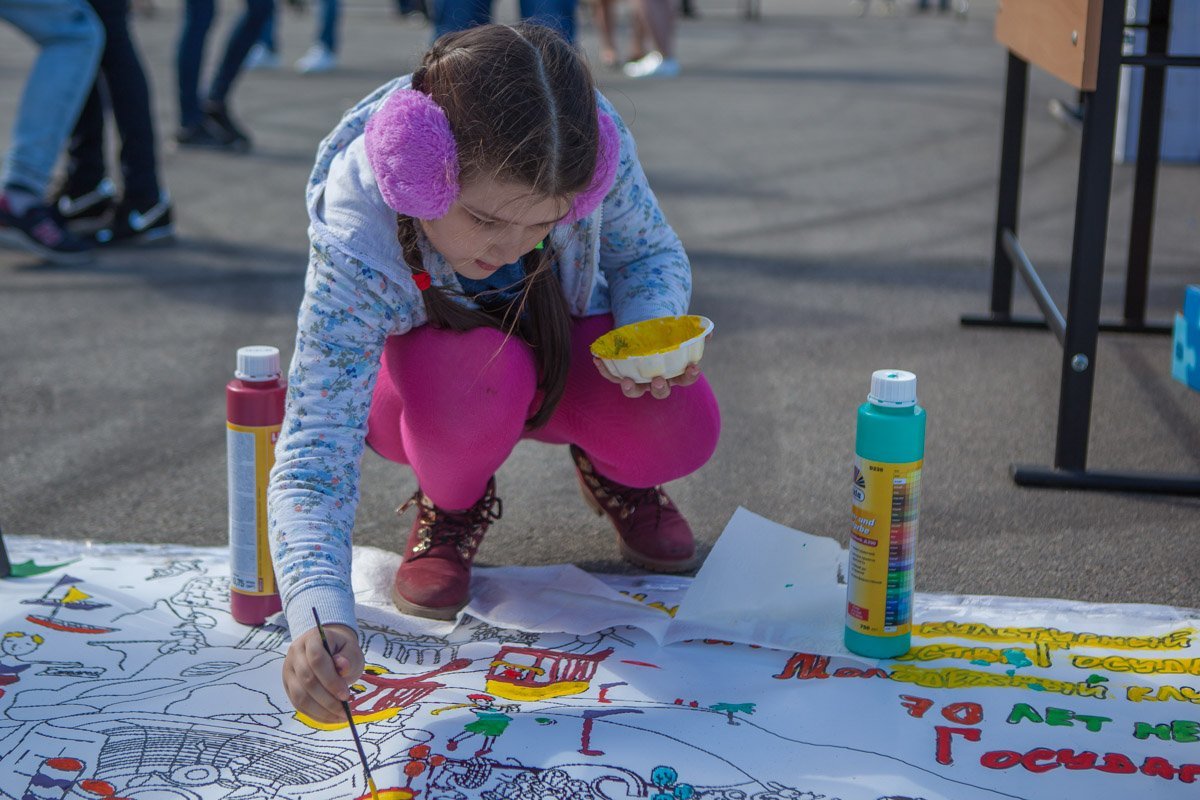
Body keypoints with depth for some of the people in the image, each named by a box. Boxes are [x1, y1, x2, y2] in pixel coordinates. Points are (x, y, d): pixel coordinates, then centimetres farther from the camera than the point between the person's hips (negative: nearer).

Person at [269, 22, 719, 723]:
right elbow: (315, 453, -40)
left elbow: (651, 252, -9)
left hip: (564, 340, 2)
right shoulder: (354, 248, -38)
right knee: (478, 378, -40)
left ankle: (613, 472, 12)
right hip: (419, 361, -2)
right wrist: (321, 618, -57)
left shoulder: (594, 143, -32)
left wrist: (654, 327, -33)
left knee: (680, 430, -28)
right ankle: (452, 509, -3)